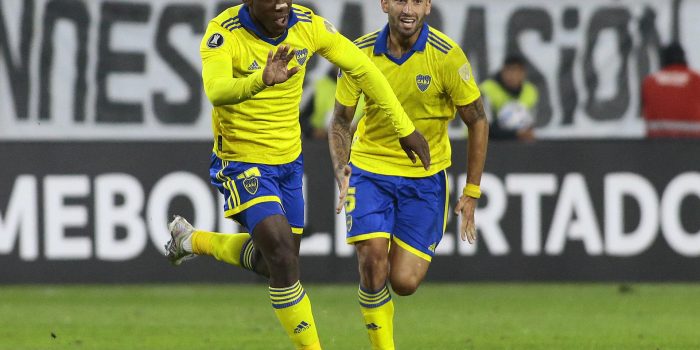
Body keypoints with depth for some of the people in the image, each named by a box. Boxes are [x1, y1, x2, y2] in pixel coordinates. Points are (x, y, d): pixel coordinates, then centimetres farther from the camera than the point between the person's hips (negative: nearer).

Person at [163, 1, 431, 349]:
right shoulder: (223, 33, -25)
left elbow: (362, 68, 1)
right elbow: (217, 91, -43)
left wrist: (404, 128, 3)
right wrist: (261, 81, -64)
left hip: (289, 161, 6)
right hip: (243, 161, -6)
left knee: (270, 262, 17)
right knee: (283, 257, -19)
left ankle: (191, 240, 42)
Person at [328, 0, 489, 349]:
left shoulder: (446, 55, -14)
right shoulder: (361, 53, -9)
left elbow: (477, 122, -5)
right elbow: (341, 120, 3)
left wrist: (471, 193, -5)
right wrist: (341, 170, -15)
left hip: (425, 176, -1)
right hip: (369, 168, 1)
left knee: (404, 281, -7)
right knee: (372, 259, -20)